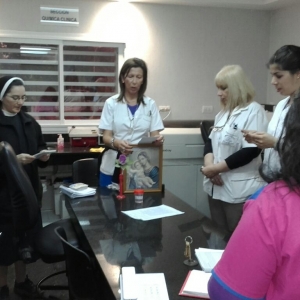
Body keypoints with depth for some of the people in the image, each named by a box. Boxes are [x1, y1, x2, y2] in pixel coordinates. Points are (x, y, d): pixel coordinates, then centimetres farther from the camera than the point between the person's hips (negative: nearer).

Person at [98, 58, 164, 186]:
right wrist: (116, 143, -27)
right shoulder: (111, 103, -1)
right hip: (114, 166, -1)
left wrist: (158, 139, -24)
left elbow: (154, 135, 0)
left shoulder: (150, 104, 4)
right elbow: (106, 137, -5)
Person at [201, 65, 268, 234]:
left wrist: (216, 168, -15)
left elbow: (251, 151, -18)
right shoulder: (224, 113, 15)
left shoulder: (254, 111, -10)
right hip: (217, 187, 7)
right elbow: (211, 141, 12)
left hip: (240, 191, -7)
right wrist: (209, 164, -8)